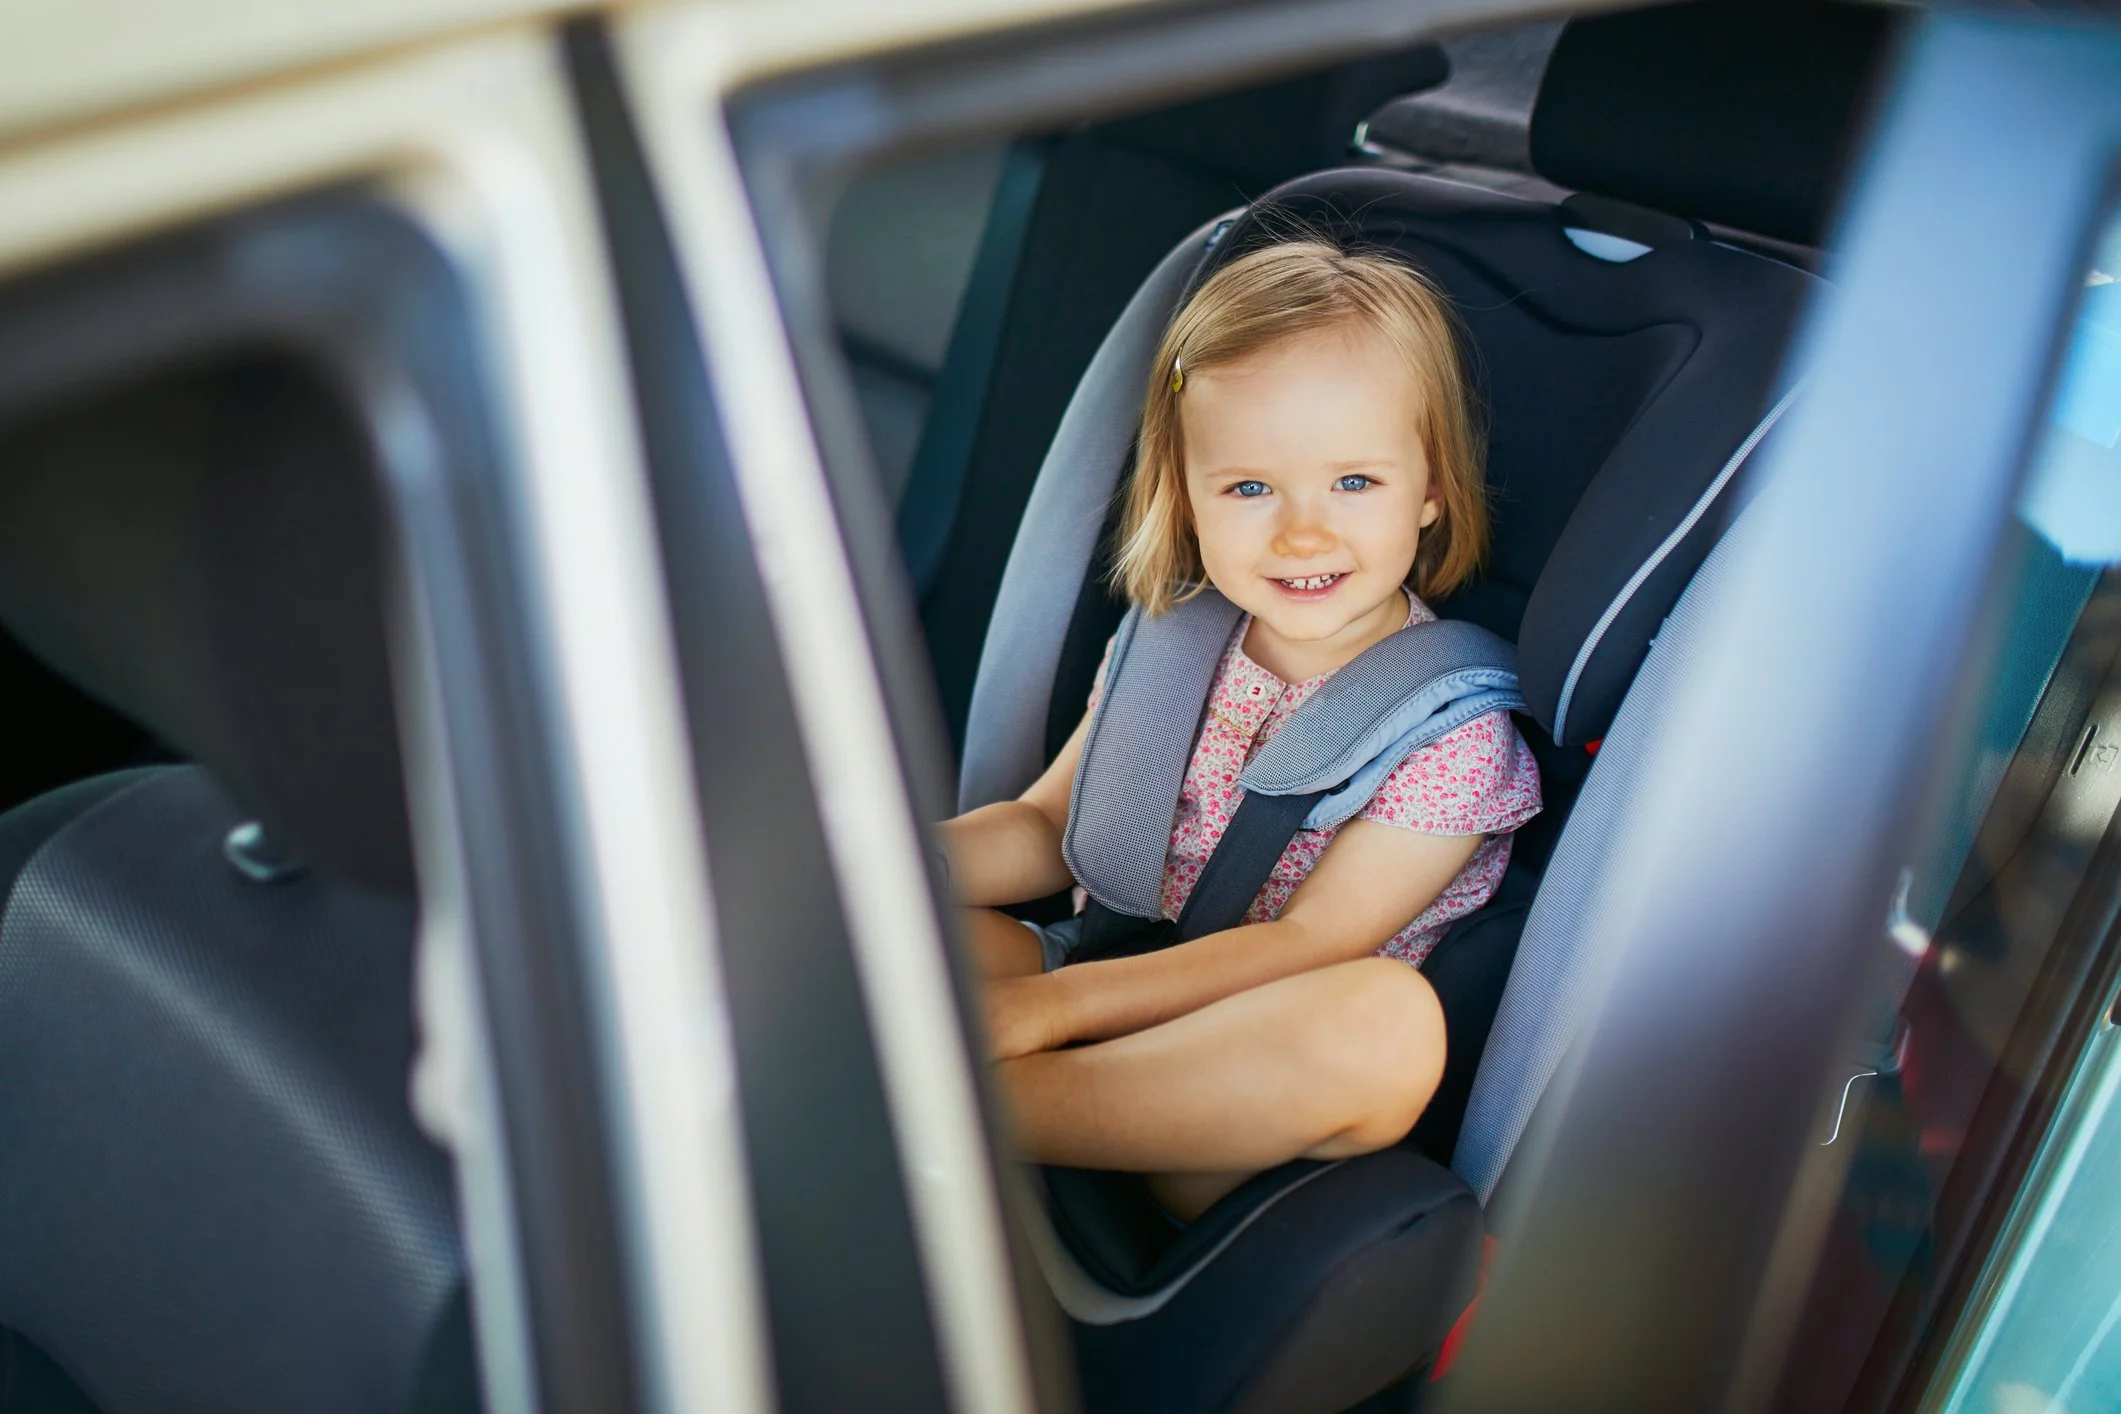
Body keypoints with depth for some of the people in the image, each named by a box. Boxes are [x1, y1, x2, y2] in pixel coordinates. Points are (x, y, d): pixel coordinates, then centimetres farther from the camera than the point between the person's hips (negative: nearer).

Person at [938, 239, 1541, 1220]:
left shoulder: (1453, 728, -11)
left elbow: (1307, 946, -18)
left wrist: (1047, 1004, -27)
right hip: (1111, 982, 4)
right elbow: (1049, 828, 11)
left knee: (1392, 1022, -39)